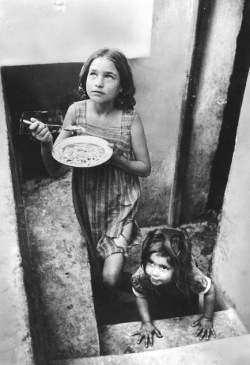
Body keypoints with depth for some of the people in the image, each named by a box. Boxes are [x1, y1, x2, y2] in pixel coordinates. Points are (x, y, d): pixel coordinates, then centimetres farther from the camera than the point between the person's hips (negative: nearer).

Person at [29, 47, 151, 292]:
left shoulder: (130, 118, -16)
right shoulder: (76, 111, -12)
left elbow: (145, 168, -6)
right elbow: (56, 170, -8)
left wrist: (116, 159, -24)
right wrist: (45, 143, -28)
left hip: (120, 200, -2)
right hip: (87, 199, 3)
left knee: (111, 277, -9)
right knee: (96, 260, 21)